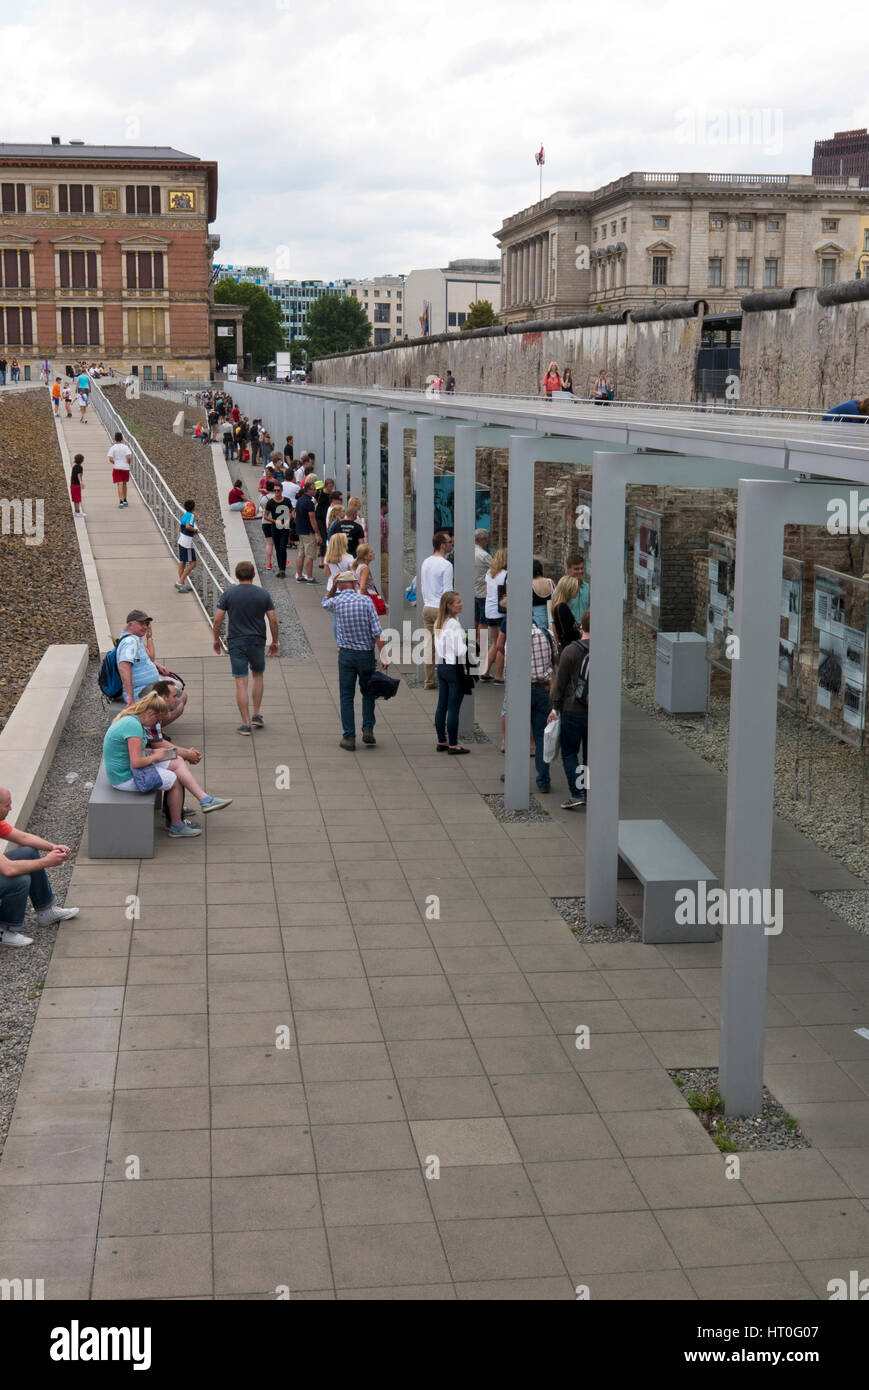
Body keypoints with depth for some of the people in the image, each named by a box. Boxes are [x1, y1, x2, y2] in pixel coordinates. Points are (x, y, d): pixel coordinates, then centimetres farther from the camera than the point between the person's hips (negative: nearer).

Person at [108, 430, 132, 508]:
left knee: (120, 484, -4)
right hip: (125, 468, 1)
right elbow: (128, 457, -14)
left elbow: (110, 459, -12)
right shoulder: (125, 447, -3)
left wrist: (115, 463, 6)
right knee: (124, 484, 17)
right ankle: (125, 501, 28)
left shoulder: (113, 448, -4)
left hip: (117, 468, -1)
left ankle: (121, 502, -16)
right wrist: (128, 463, 4)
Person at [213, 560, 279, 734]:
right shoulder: (263, 594, -1)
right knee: (258, 675, 22)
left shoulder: (228, 594, -4)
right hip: (257, 642, 1)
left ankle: (246, 723, 0)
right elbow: (273, 620, -2)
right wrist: (275, 641, 10)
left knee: (241, 682, 0)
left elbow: (217, 619, -5)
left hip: (236, 643, -1)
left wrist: (216, 639, 9)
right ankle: (256, 716, 20)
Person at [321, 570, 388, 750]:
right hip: (366, 654, 0)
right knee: (368, 692, 18)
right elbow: (376, 631, -11)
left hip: (346, 654, 0)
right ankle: (368, 730, 8)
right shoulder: (366, 601, -6)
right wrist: (382, 655, -8)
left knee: (346, 696, 5)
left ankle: (349, 737, 1)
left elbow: (325, 603, 26)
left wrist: (333, 586, 22)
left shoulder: (336, 602, -3)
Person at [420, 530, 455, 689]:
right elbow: (447, 591, -15)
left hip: (427, 608, 7)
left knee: (429, 644, 8)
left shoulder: (425, 563, 9)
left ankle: (429, 681, 11)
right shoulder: (446, 565, -14)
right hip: (441, 609, -7)